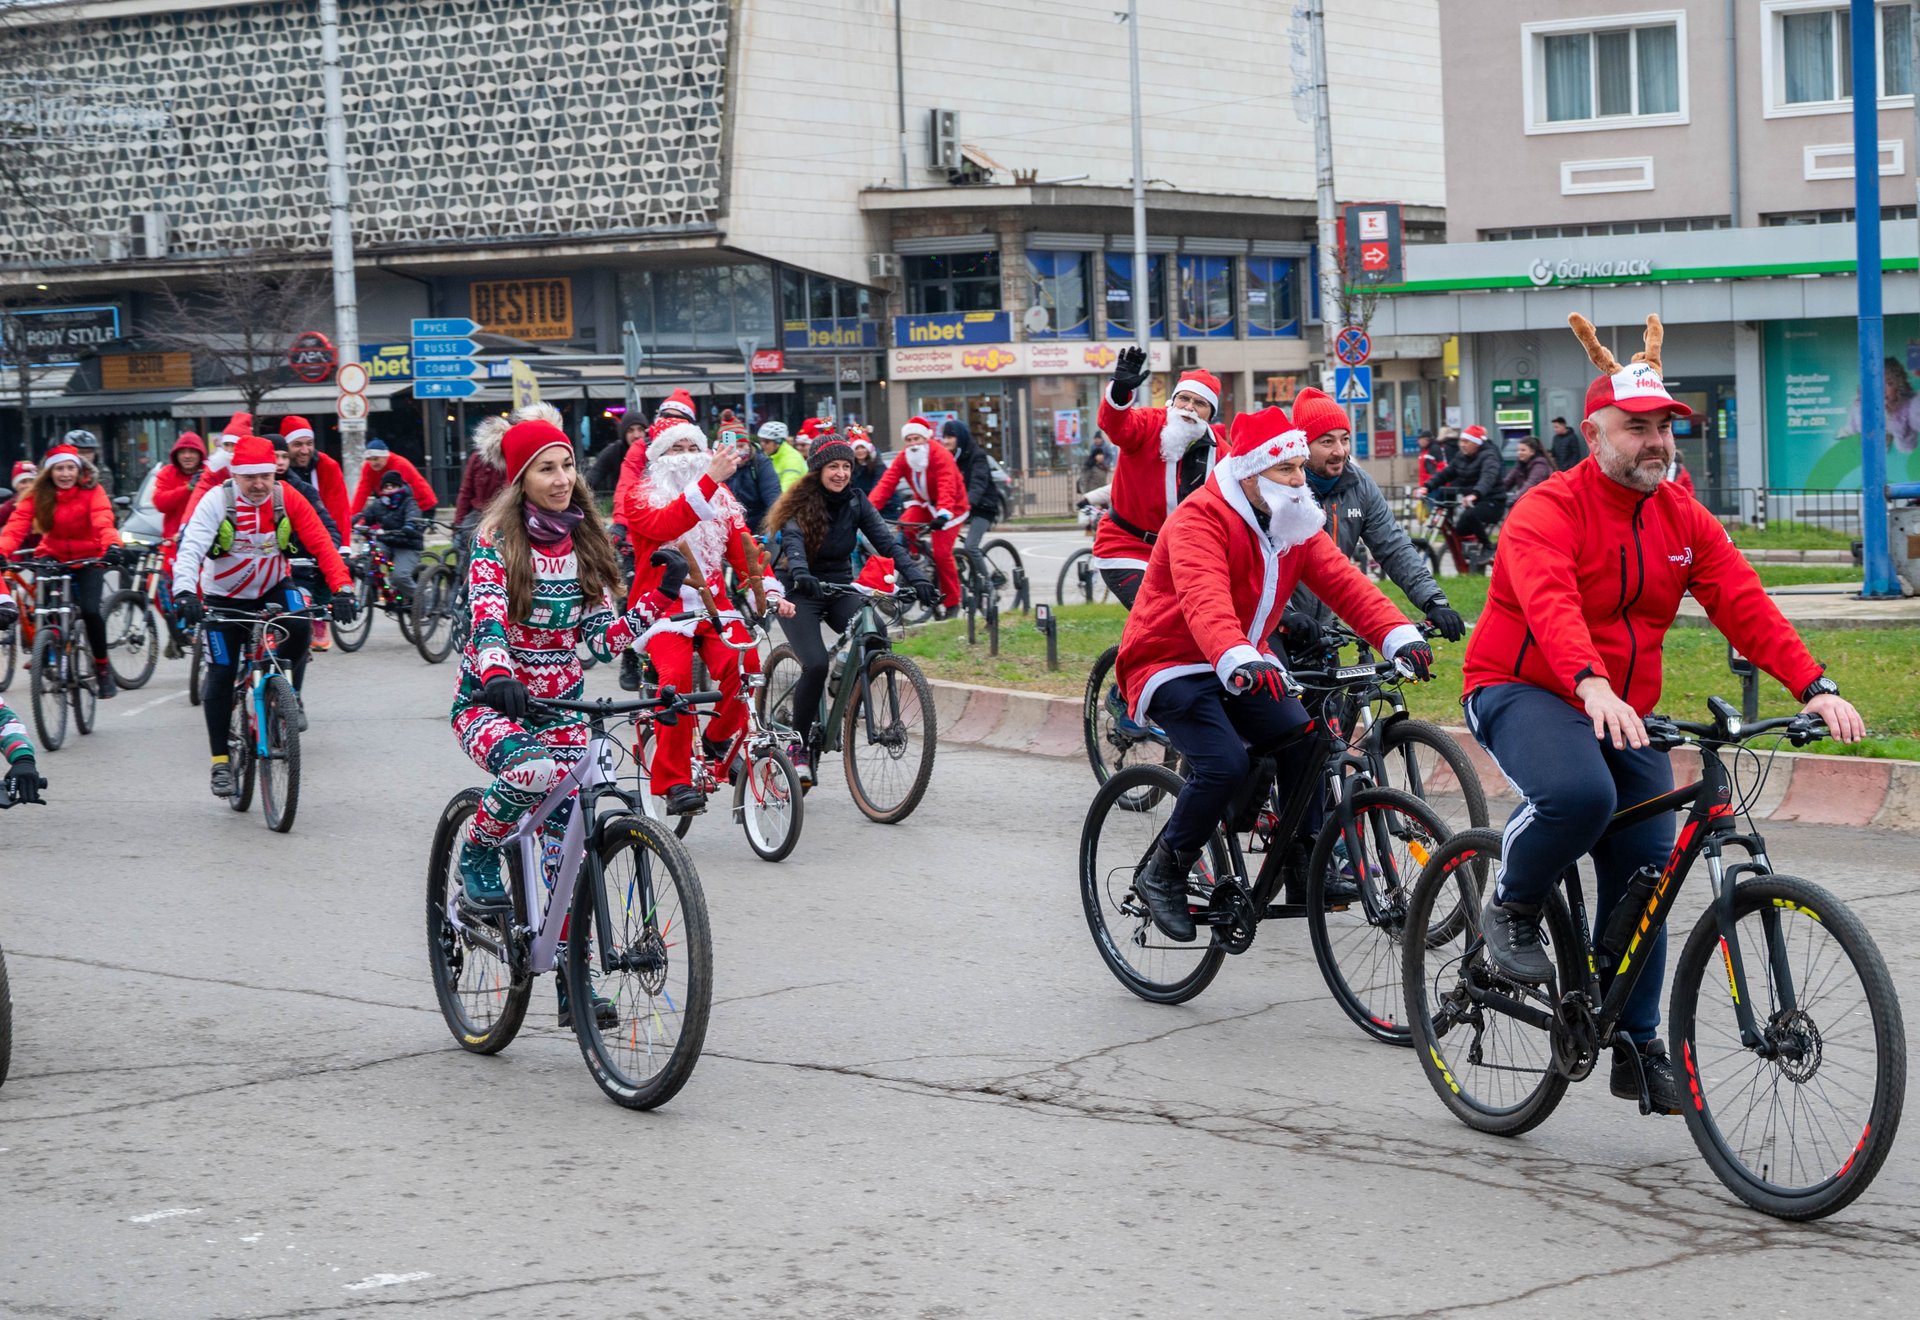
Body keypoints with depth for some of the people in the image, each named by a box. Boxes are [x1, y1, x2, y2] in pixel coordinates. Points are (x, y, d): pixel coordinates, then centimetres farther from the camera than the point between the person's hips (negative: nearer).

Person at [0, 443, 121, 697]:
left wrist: (112, 545, -55)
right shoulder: (37, 495, -11)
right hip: (54, 557, 2)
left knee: (90, 610, -20)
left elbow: (103, 521, -33)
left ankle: (102, 669, -1)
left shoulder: (92, 492, -16)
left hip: (89, 558, -2)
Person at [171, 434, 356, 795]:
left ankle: (289, 697, -3)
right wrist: (185, 593, -48)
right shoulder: (216, 501, -20)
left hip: (273, 588, 1)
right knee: (221, 674, -6)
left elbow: (321, 544, -20)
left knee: (298, 626, -30)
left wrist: (342, 588, -34)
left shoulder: (287, 498, -15)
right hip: (224, 598, -1)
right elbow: (190, 548, -31)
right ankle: (220, 762, 5)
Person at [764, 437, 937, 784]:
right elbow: (792, 539, -30)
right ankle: (799, 744, -6)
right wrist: (800, 573, -52)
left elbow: (886, 541, -11)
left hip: (840, 587, 4)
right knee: (816, 664, -24)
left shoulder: (856, 502, 0)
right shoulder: (800, 504, -11)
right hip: (801, 592, -4)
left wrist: (916, 577, -27)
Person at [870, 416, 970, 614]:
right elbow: (886, 483, -20)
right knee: (903, 528, -23)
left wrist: (943, 514, -54)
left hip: (952, 505, -5)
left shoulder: (940, 455, -25)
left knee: (941, 552, -15)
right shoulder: (903, 458, -9)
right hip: (923, 503, 5)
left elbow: (947, 488, -38)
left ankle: (952, 602, 0)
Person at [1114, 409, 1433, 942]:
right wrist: (1238, 661, -57)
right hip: (1172, 664, -7)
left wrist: (1400, 636, -25)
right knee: (1224, 763, -26)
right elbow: (1204, 600, -38)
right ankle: (1163, 874, -6)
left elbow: (1342, 581, -8)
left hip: (1247, 665, 7)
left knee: (1302, 739, -17)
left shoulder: (1293, 522, 4)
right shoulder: (1200, 520, -21)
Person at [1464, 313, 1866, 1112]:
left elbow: (1743, 604, -6)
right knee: (1579, 794, -36)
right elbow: (1551, 606, -34)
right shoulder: (1549, 512, -16)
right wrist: (1594, 687, -52)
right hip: (1523, 693, -6)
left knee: (1644, 870, 0)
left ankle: (1636, 1048, 13)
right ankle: (1511, 906, -6)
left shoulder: (1683, 520, 4)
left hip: (1627, 714, 6)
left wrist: (1813, 688, -20)